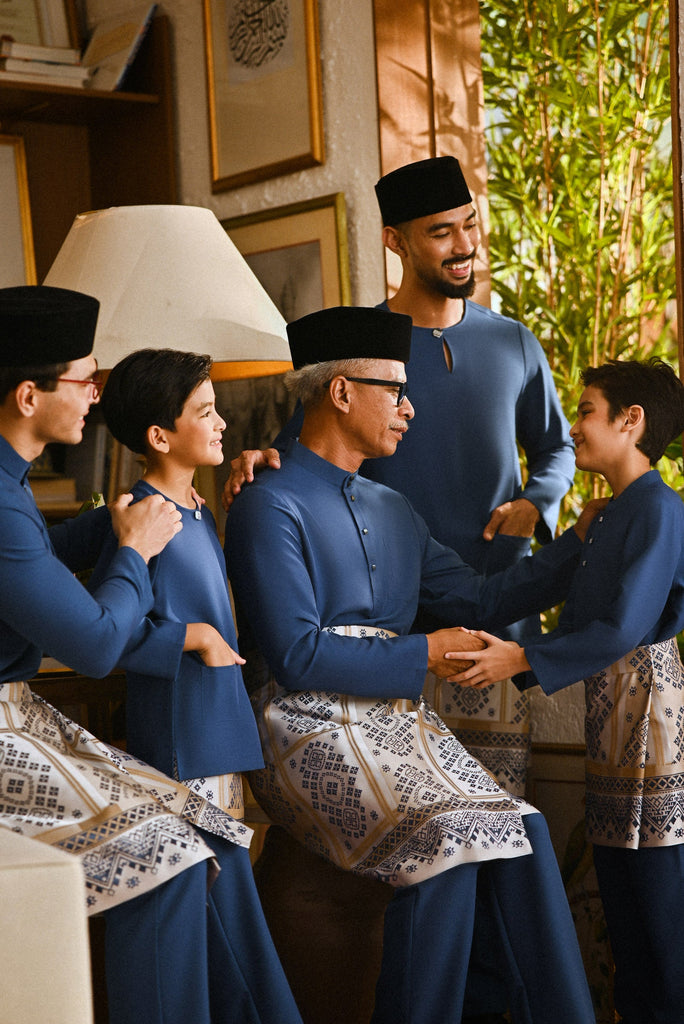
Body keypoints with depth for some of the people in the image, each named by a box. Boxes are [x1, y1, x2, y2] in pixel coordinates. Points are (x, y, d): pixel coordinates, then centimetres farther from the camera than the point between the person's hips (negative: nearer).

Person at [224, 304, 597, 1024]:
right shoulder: (270, 506, -5)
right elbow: (296, 657, -12)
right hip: (313, 730, -7)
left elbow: (484, 599, 20)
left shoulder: (393, 511, 21)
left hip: (401, 721, 7)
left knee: (522, 835, -18)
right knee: (448, 842, -28)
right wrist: (423, 654, -7)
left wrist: (586, 537, 17)